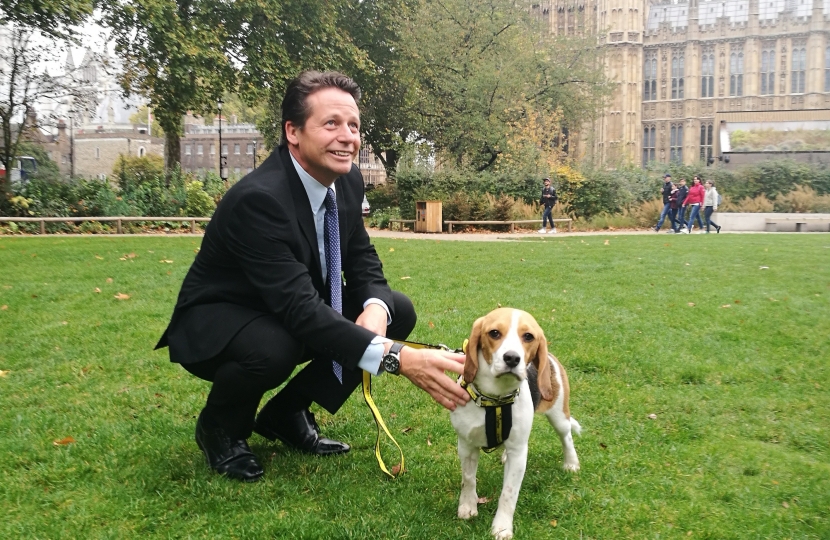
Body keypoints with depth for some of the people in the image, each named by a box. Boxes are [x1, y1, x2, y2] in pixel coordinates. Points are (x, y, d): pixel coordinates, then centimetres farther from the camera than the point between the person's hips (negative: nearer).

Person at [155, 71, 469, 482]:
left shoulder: (348, 181, -8)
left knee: (399, 311, -5)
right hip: (215, 325, -7)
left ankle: (287, 414, 7)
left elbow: (362, 259, 2)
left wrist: (375, 307, -23)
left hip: (292, 313, 8)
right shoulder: (257, 199, -32)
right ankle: (219, 428, -2)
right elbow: (301, 308, -39)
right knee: (273, 348, -39)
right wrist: (396, 358, -47)